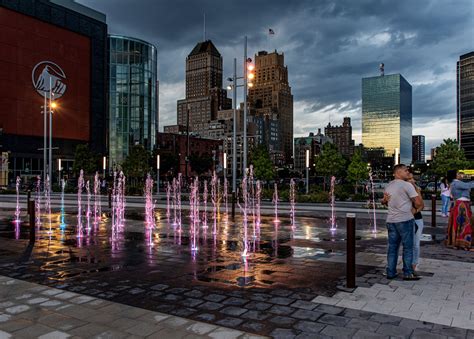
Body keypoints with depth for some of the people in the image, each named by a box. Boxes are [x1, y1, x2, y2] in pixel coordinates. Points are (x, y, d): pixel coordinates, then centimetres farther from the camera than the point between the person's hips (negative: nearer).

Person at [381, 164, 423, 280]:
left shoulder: (388, 186, 13)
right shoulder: (407, 185, -10)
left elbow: (384, 201, 27)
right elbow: (419, 203, -13)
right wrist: (415, 206, 6)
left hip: (391, 220, 7)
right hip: (405, 219, -7)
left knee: (392, 247, 10)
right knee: (408, 247, 3)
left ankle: (391, 272, 13)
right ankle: (408, 273, 7)